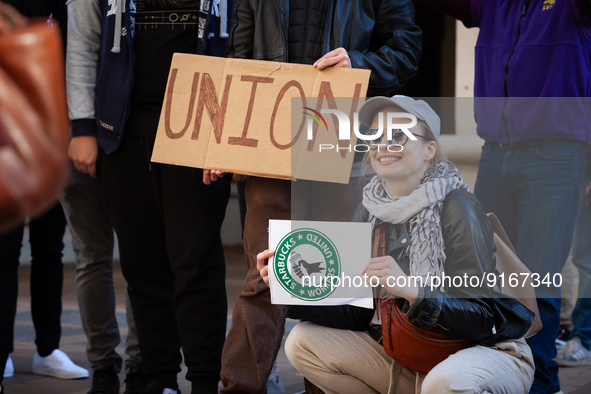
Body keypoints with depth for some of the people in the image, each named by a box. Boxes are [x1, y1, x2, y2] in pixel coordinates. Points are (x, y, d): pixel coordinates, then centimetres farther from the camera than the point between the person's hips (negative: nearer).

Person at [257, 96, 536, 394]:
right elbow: (358, 313, 2)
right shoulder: (369, 213, 1)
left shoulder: (457, 209, -18)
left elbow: (482, 319, -23)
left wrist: (411, 290, -38)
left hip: (489, 351, -7)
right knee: (303, 341, -4)